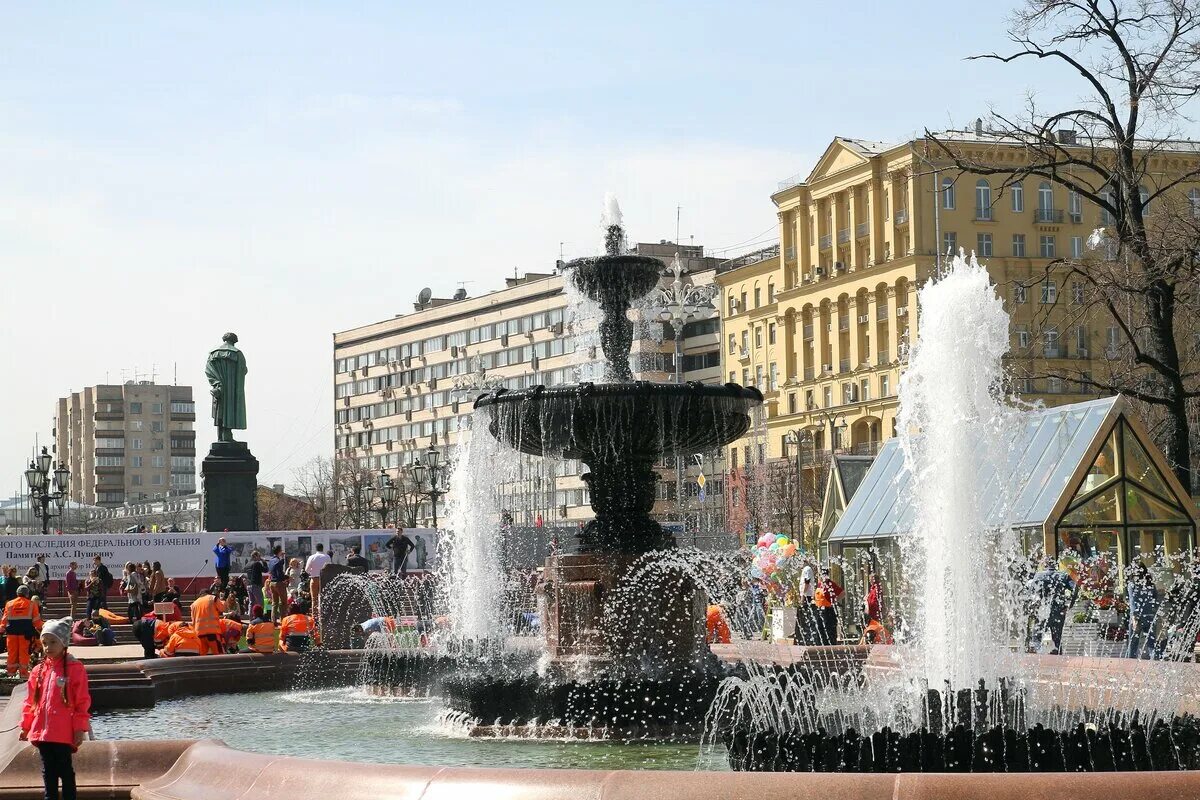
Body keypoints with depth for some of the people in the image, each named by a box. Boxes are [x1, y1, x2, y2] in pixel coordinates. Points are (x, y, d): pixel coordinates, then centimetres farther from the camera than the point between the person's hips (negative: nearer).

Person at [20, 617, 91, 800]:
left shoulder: (75, 668, -6)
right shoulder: (39, 670, 10)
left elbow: (82, 701, -7)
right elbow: (30, 701, 17)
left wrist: (80, 728, -10)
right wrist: (26, 726, 15)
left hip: (64, 733, -5)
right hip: (42, 732, 5)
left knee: (65, 770, -1)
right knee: (48, 771, 11)